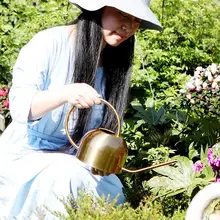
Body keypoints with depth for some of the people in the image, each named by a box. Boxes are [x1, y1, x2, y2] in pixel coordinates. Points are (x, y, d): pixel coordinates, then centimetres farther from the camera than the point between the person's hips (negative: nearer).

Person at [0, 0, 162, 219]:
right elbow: (18, 106, -25)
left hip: (74, 159, 5)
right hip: (26, 154, -5)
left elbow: (103, 126, 5)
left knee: (111, 192, -20)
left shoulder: (116, 60, 0)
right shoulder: (49, 43, -17)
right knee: (70, 177, -32)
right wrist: (65, 94, -44)